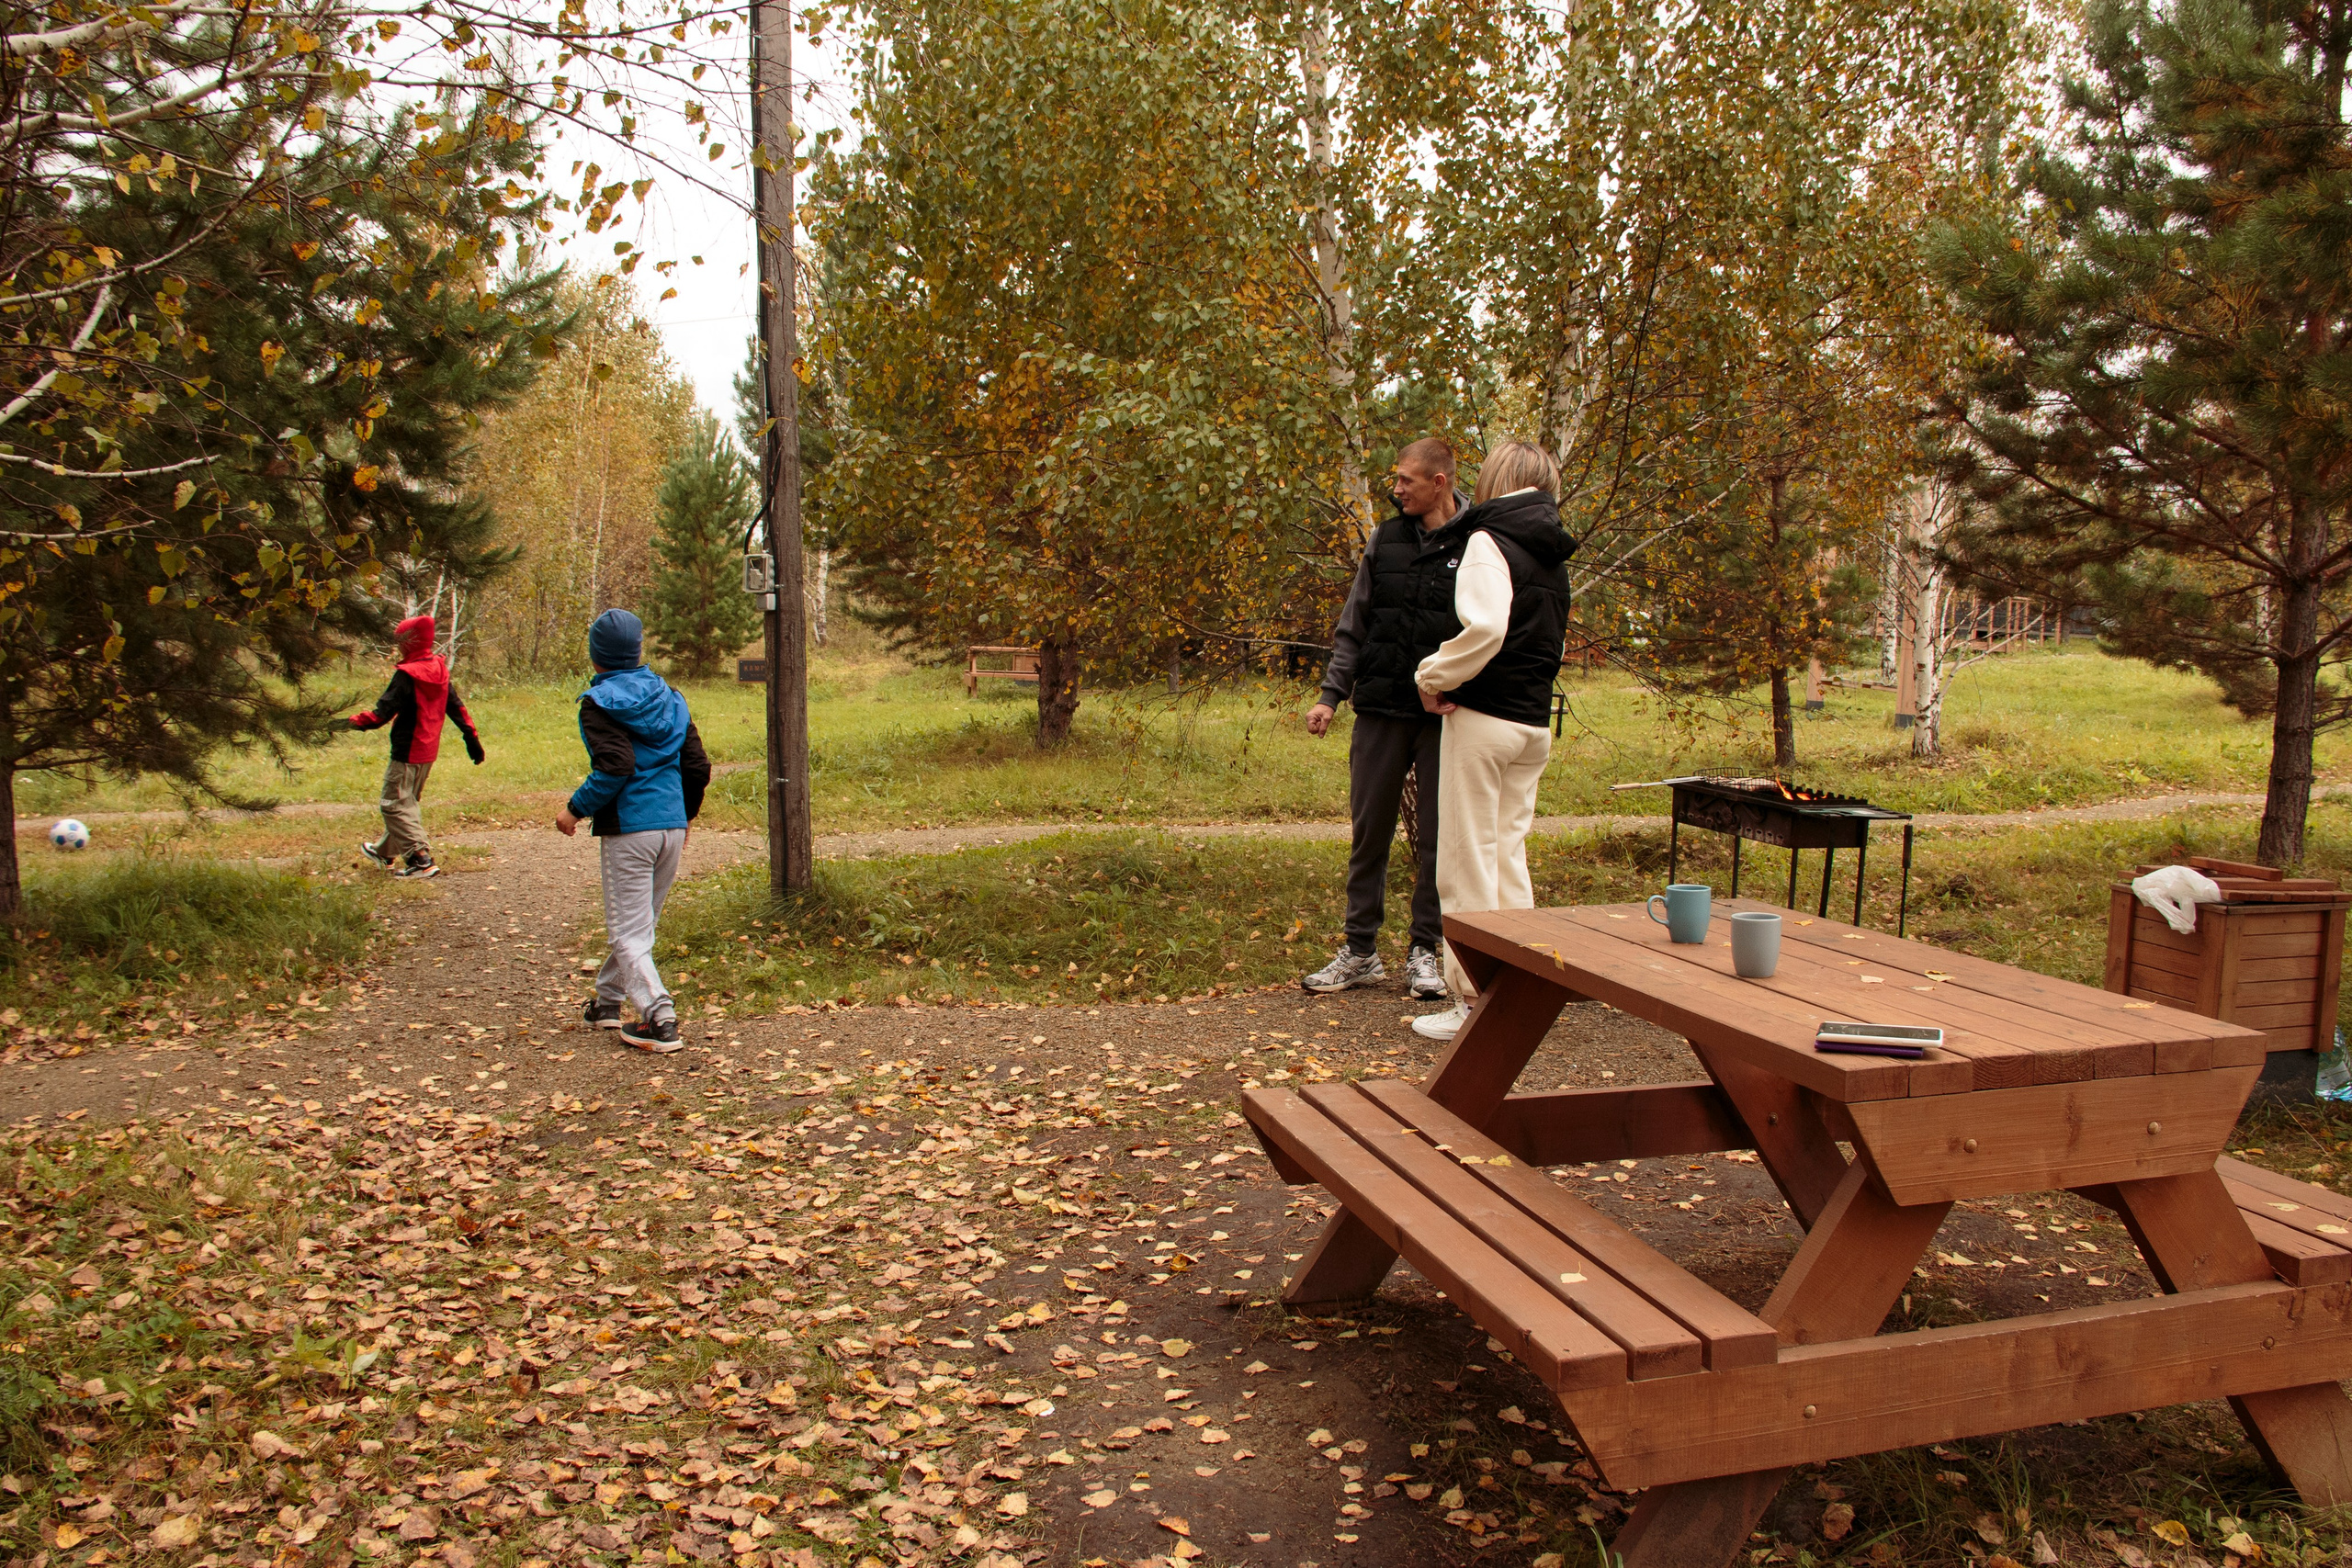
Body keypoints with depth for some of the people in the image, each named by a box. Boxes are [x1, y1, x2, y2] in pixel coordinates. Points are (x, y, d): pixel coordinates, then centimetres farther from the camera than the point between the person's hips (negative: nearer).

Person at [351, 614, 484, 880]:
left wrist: (355, 722, -7)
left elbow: (383, 712, -19)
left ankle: (422, 860, -13)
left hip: (407, 752, -9)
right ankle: (385, 852, 36)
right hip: (429, 752, 9)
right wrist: (472, 738, 15)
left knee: (395, 804, -3)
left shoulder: (407, 675, -18)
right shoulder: (440, 671, 6)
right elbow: (456, 706, 11)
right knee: (409, 802, 20)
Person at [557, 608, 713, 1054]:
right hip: (672, 826, 7)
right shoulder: (669, 697, 11)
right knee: (638, 921, 19)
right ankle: (607, 1001, 35)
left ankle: (660, 1020, -9)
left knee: (628, 931, -1)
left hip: (628, 829, -7)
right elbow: (697, 767, 9)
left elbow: (615, 767, -20)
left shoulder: (599, 703, -7)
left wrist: (576, 809, -8)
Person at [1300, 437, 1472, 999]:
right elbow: (1352, 629, 11)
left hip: (1446, 719, -3)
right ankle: (1360, 951, 18)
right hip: (1381, 711, 3)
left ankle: (1424, 952, 18)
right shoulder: (1386, 540, 8)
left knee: (1437, 838, 6)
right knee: (1368, 832, 7)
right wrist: (1331, 695, 4)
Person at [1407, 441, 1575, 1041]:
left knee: (1468, 859, 0)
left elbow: (1484, 627, -24)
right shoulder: (1554, 557, 15)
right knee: (1510, 856, 15)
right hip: (1535, 723, 8)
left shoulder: (1490, 541, -10)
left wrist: (1435, 678, -11)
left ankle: (1475, 1003, 4)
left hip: (1484, 719, -8)